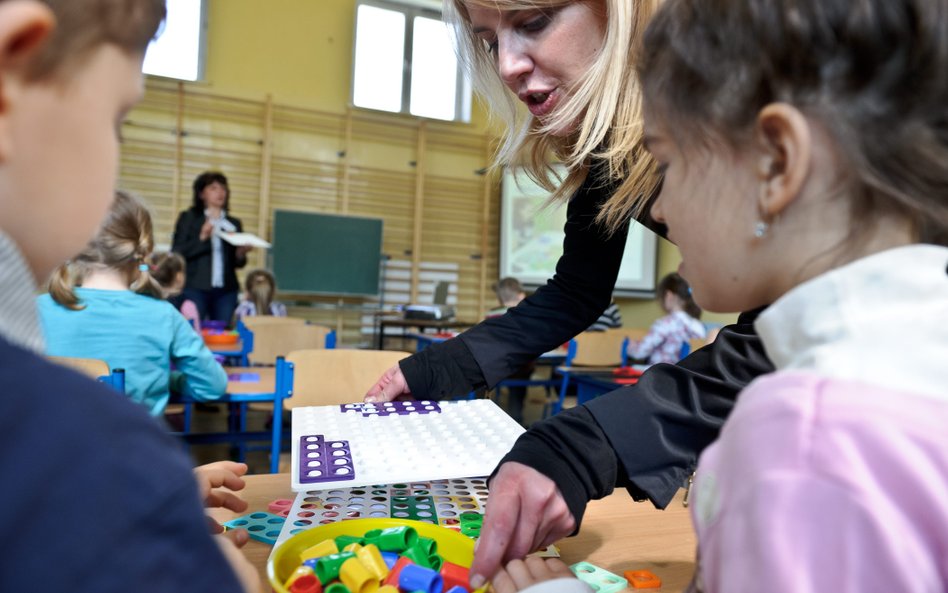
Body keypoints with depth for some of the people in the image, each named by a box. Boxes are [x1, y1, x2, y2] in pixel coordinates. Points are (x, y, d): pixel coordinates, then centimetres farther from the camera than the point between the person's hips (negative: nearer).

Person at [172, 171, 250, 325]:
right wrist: (201, 238, -14)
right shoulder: (188, 218, 7)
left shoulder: (234, 223, 14)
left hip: (226, 290, 3)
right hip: (195, 288, -3)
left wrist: (241, 254, -6)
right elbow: (177, 253, -3)